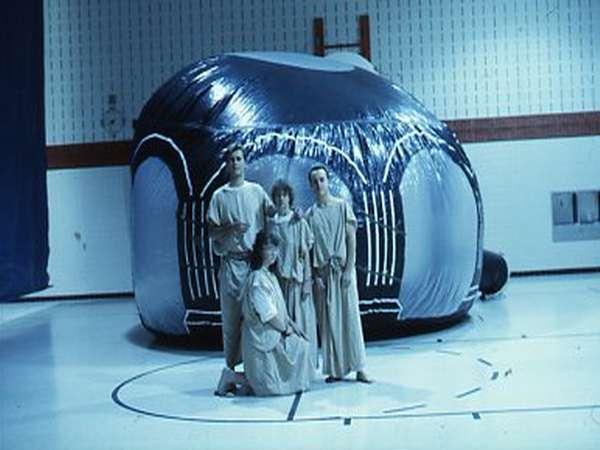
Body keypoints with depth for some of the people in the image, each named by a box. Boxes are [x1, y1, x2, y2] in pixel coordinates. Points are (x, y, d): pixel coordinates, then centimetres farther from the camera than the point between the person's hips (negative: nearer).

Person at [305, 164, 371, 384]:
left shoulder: (342, 206, 2)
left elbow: (351, 239, -1)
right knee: (328, 320, 3)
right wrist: (315, 276, -3)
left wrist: (348, 269, -10)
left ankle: (358, 367, 3)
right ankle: (335, 369, 9)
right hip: (322, 271, 2)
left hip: (343, 268, -2)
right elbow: (308, 249, 6)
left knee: (350, 316, -2)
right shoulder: (310, 214, 7)